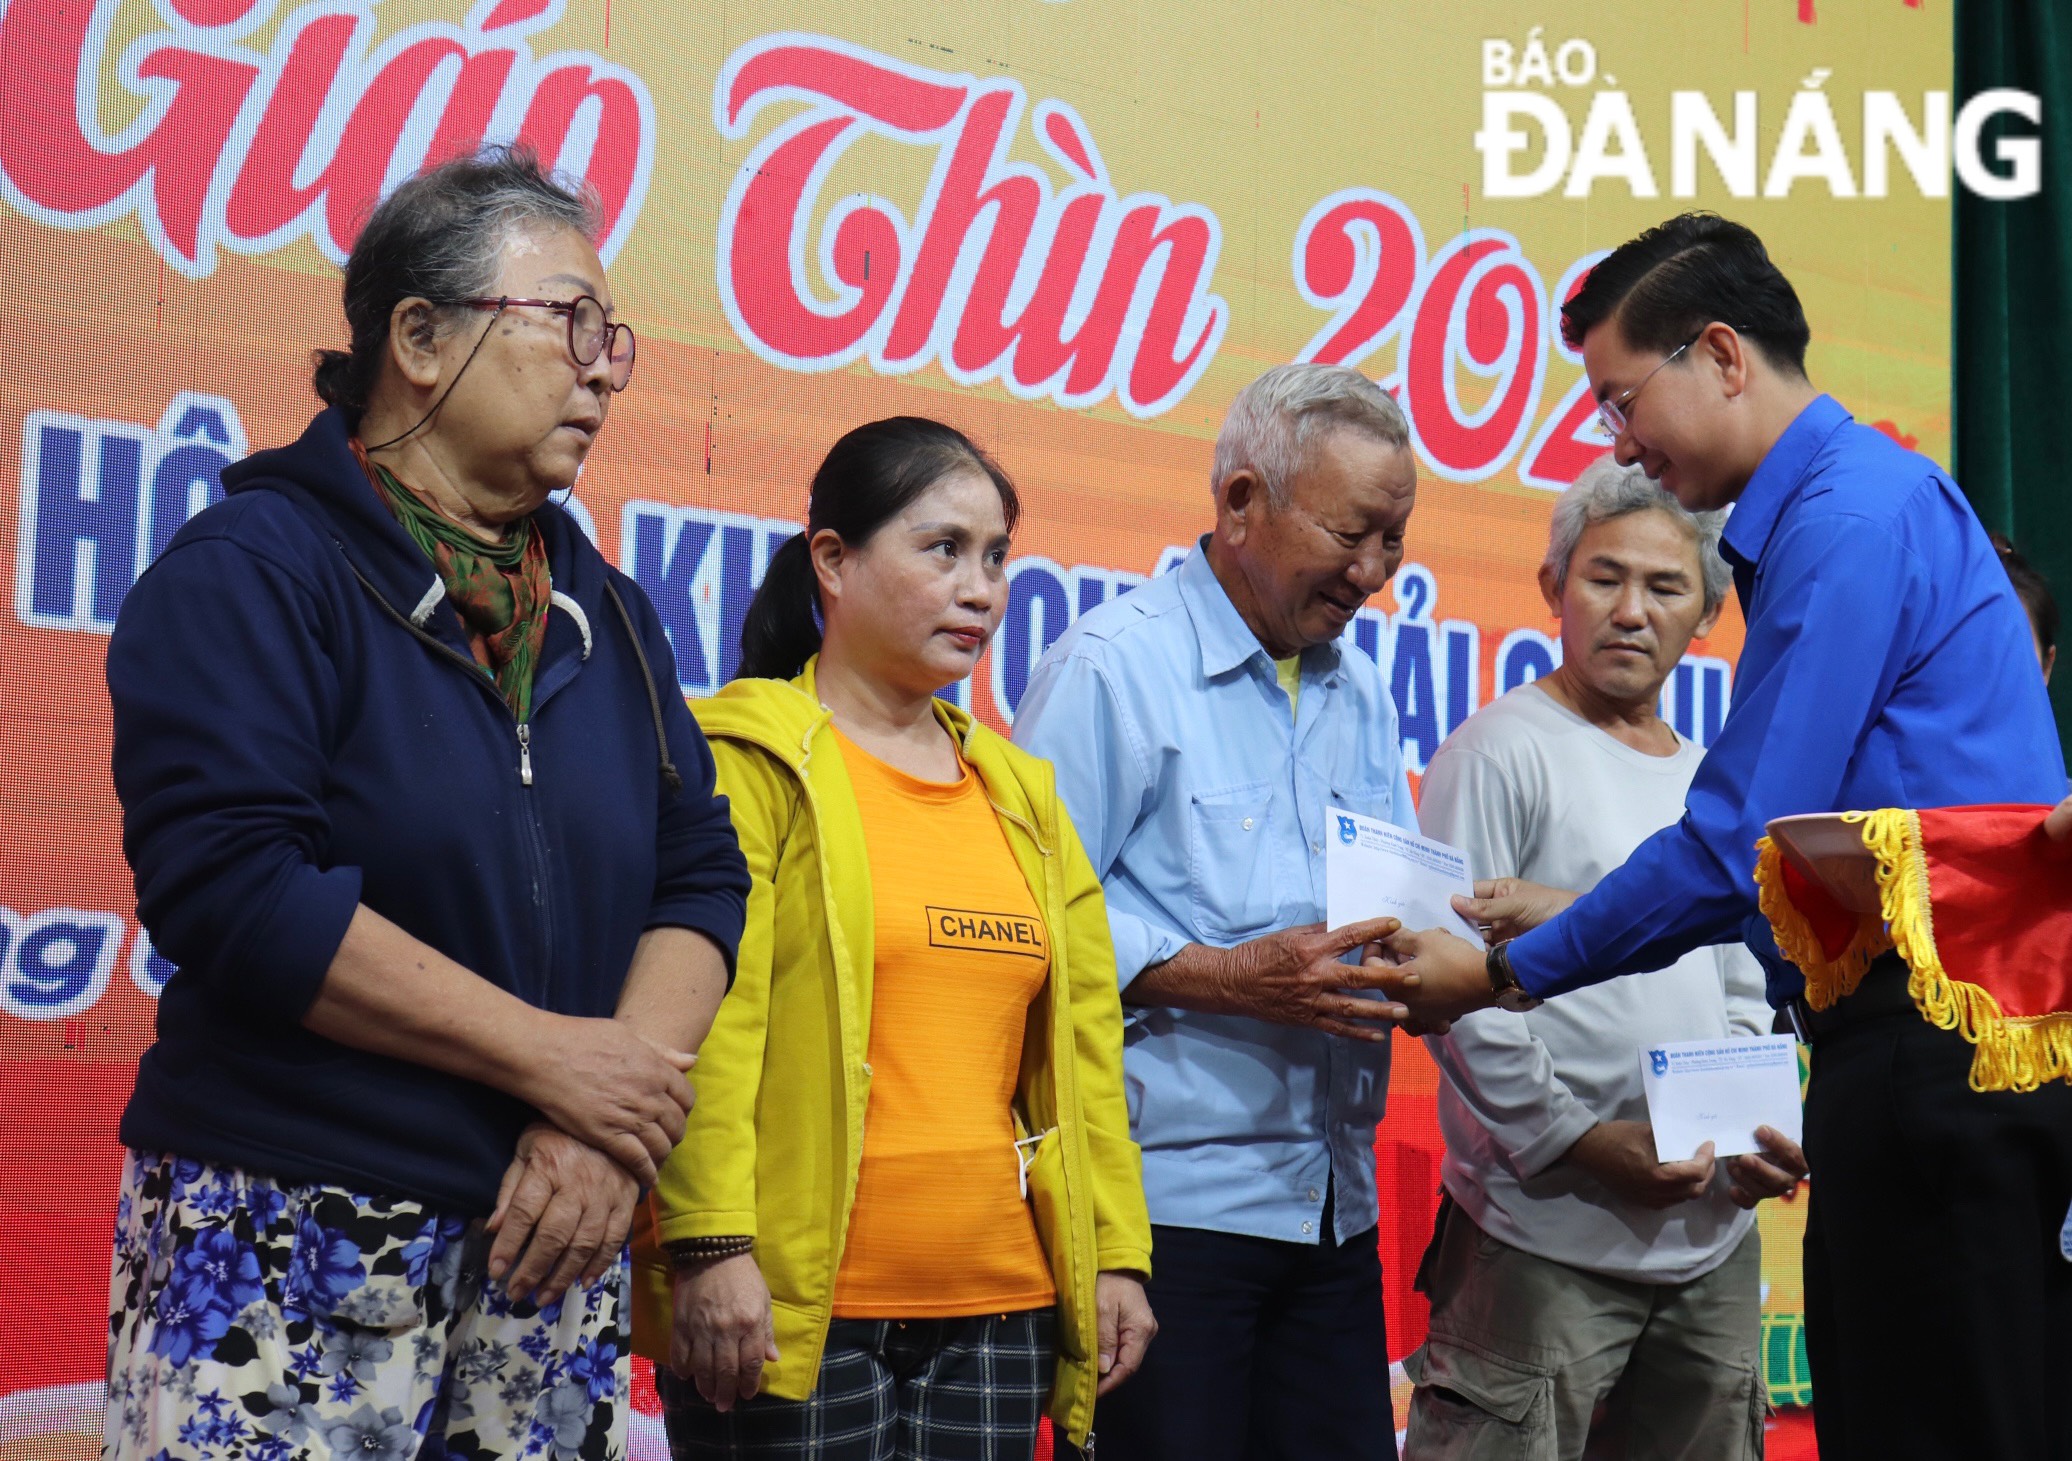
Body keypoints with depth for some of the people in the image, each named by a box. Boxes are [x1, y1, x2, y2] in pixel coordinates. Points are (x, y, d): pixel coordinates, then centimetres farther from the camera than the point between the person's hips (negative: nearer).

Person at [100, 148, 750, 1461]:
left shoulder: (607, 612, 13)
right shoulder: (258, 568, -7)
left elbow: (700, 874, 9)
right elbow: (230, 886, -18)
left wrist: (615, 1120, -9)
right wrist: (551, 1056, -15)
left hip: (551, 1244, 6)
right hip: (290, 1242, -5)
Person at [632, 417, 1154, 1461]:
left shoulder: (1019, 791, 17)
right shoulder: (747, 760, -3)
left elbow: (1082, 1033, 16)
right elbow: (703, 1022, -12)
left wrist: (1116, 1251, 11)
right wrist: (710, 1244, -19)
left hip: (999, 1303, 6)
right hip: (791, 1312, -6)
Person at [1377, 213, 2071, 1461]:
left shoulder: (1850, 519, -13)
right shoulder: (1835, 504, 18)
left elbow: (1743, 843, -17)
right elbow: (1783, 842, 23)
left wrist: (1512, 971, -6)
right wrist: (1572, 912, 20)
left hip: (1935, 1048, -10)